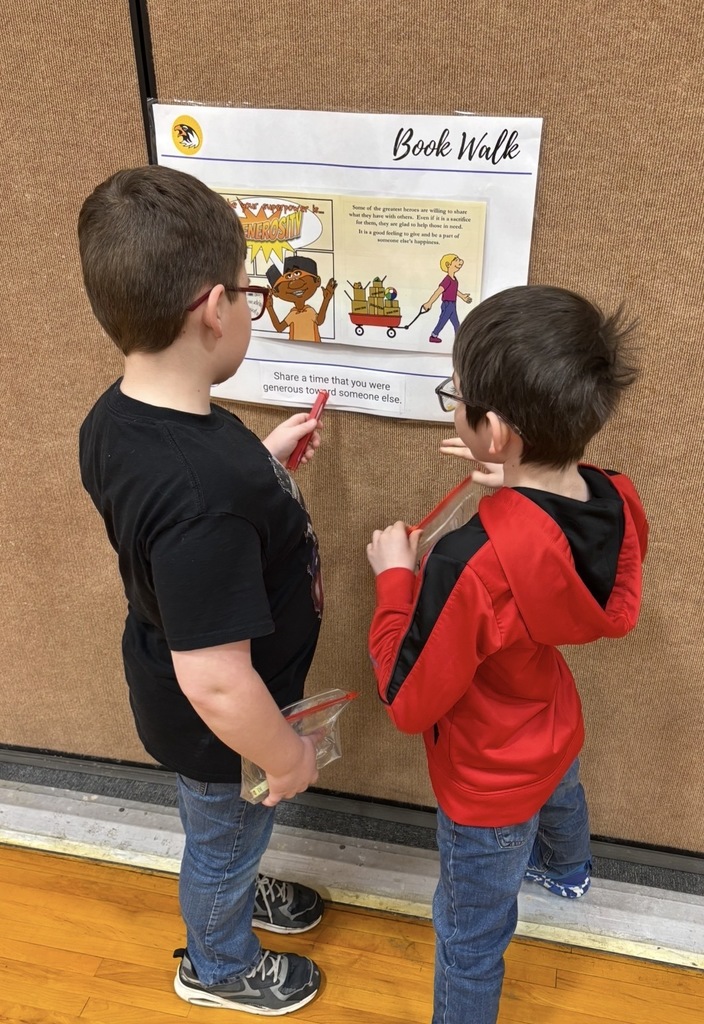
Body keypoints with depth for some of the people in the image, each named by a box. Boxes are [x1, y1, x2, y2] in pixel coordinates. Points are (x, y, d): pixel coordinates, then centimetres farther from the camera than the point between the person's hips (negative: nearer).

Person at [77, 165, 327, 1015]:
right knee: (227, 838, 24)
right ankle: (219, 967, 55)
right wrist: (287, 756, -20)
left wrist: (263, 458, 6)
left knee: (223, 835, 35)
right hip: (218, 726, -7)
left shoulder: (115, 418, -14)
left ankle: (233, 895, 65)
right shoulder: (207, 492, -43)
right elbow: (217, 684, -38)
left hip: (166, 690, 7)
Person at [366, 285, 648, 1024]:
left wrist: (396, 577, -18)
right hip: (557, 733, 9)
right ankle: (567, 871, 76)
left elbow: (408, 703, -29)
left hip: (491, 783, -8)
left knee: (470, 937, 18)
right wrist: (522, 489, -10)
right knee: (559, 799, 42)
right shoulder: (619, 503, -22)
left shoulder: (472, 564, -43)